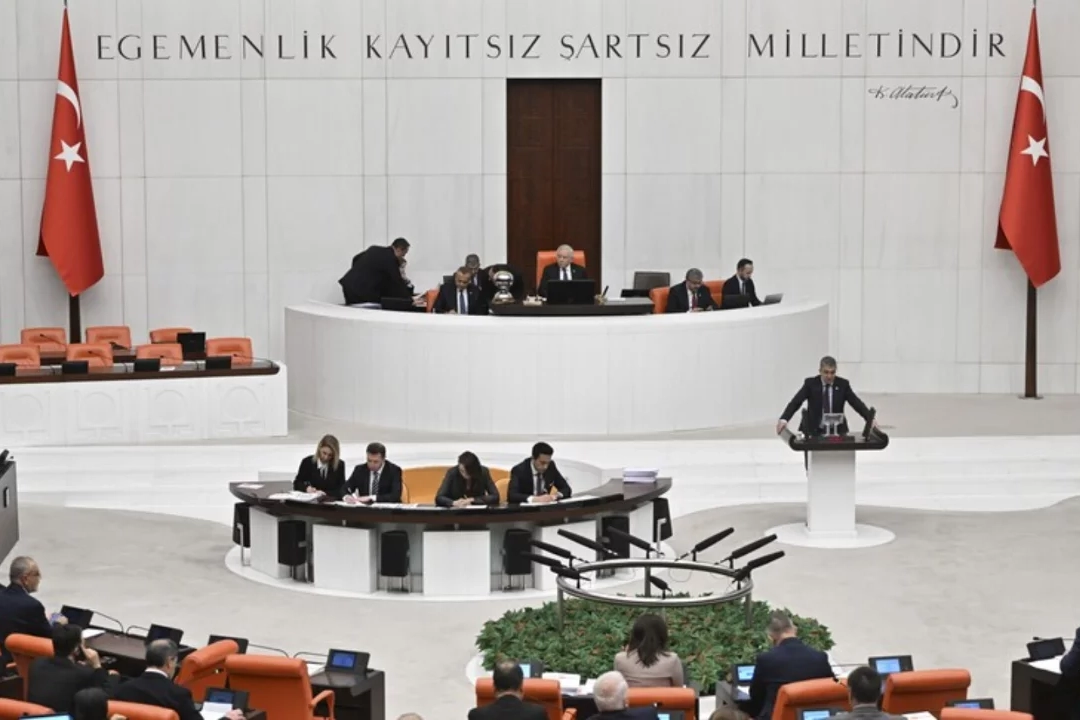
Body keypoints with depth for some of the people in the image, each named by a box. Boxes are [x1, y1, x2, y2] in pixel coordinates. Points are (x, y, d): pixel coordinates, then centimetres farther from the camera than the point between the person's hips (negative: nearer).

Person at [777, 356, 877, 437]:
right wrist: (784, 419, -30)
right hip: (814, 431, -1)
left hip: (837, 431, 1)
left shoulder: (843, 384, 0)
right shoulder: (810, 383, -4)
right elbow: (795, 402, -13)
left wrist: (870, 419, -23)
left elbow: (857, 404, -6)